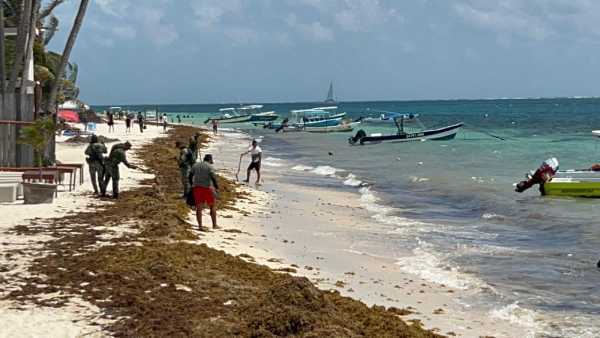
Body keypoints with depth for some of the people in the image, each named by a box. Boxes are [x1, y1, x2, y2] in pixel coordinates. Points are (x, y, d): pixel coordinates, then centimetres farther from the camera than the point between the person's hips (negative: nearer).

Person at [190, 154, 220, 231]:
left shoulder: (195, 165, 11)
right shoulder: (210, 167, -5)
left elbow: (190, 176, 13)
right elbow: (213, 178, -16)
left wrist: (192, 185, 23)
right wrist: (217, 188, -13)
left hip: (196, 187, 4)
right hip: (207, 187, -4)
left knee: (199, 208, 5)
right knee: (212, 206, 11)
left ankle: (200, 226, 2)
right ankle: (214, 225, 14)